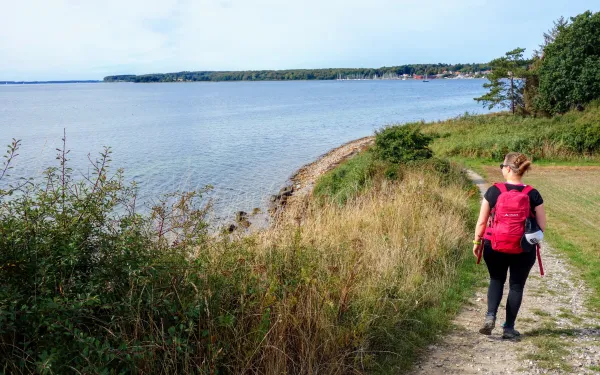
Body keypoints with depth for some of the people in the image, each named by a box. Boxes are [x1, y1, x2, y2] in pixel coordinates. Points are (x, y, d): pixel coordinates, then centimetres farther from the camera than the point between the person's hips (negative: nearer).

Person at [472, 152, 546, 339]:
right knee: (516, 285, 13)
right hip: (523, 250, 0)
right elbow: (541, 226, -2)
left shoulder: (493, 191, -7)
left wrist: (477, 242, 8)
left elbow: (482, 221, -4)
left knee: (496, 280, 20)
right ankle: (509, 328, 18)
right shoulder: (533, 194, -6)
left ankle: (490, 316, 2)